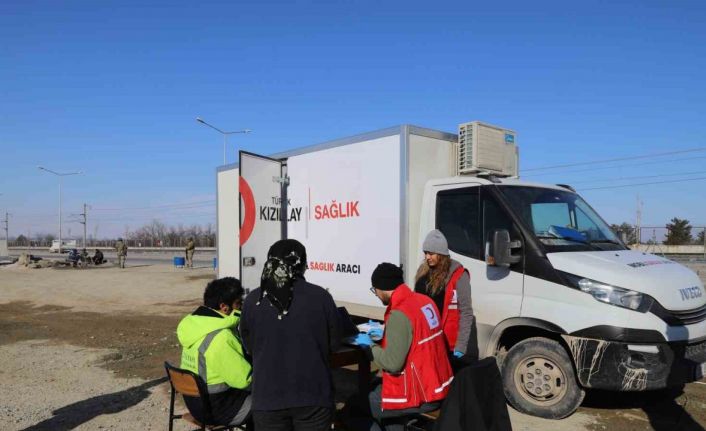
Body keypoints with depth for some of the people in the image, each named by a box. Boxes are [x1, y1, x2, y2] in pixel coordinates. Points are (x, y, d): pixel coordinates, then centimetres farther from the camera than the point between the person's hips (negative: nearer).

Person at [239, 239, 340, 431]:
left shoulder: (253, 300, -5)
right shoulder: (321, 296, -10)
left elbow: (249, 346, 10)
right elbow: (334, 344, 2)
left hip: (267, 397, 1)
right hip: (313, 395, -1)